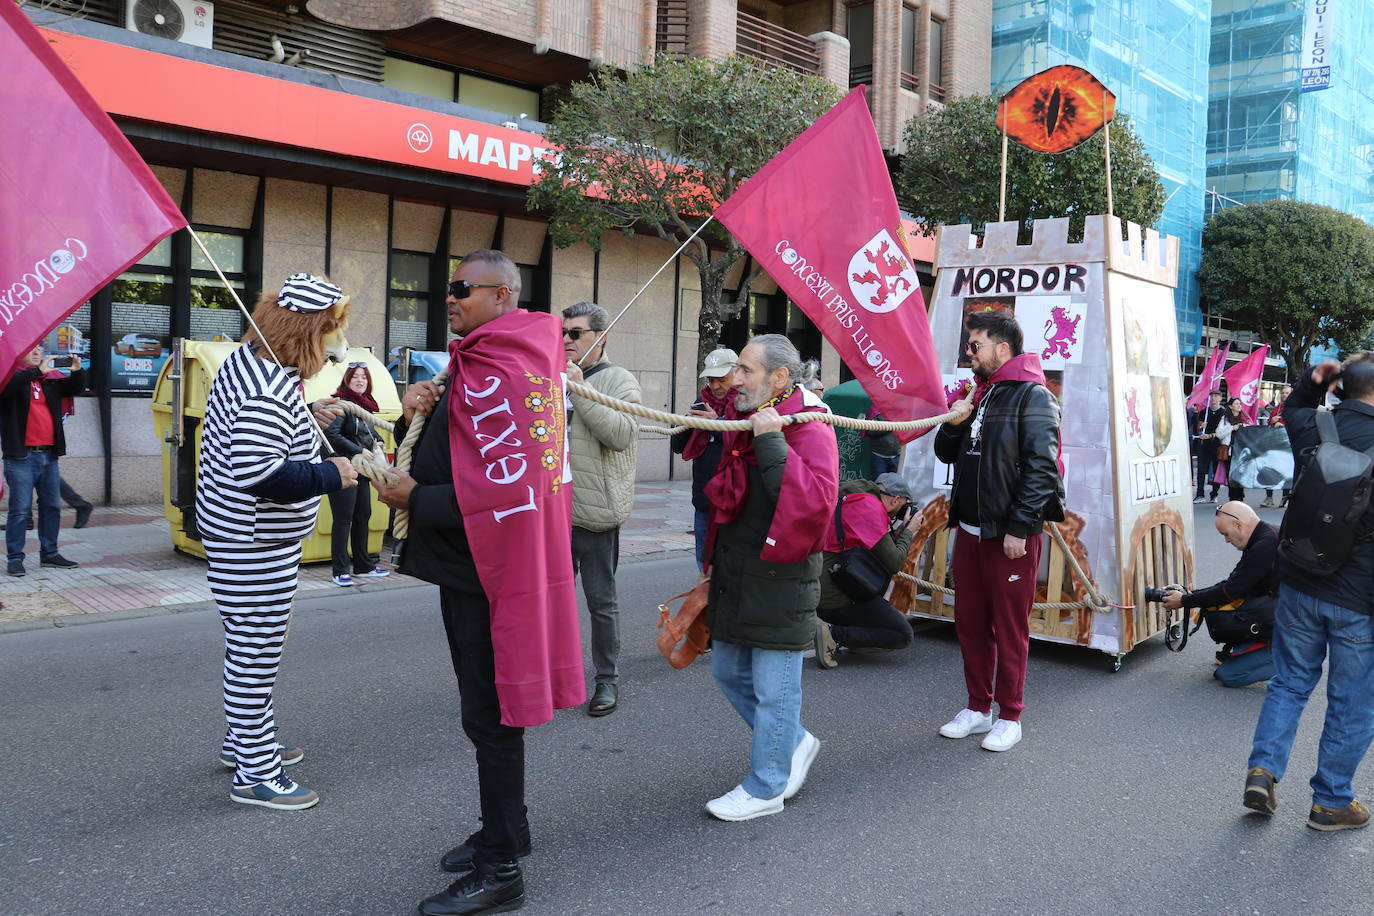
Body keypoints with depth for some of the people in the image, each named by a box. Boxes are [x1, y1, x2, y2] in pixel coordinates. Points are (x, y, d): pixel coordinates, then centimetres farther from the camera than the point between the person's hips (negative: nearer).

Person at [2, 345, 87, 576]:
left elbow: (76, 388, 18)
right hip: (21, 455, -6)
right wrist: (38, 371, -28)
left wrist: (77, 371, -2)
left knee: (52, 505, 12)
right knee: (20, 509, -4)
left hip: (49, 454, 6)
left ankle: (49, 553, 22)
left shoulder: (50, 380, 15)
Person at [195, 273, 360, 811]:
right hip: (254, 544, -11)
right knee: (256, 654, -1)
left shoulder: (247, 360, 8)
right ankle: (255, 776, 10)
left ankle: (244, 741, 38)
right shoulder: (271, 392, -26)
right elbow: (257, 474, -32)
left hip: (234, 531, 11)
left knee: (249, 648, 22)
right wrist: (328, 476, -22)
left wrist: (306, 421, 12)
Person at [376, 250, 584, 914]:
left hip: (485, 573, -10)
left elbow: (502, 492, -28)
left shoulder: (492, 375, -19)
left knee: (490, 717, -1)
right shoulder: (520, 360, 13)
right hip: (485, 566, 10)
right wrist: (415, 417, -6)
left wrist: (413, 498, -16)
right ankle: (506, 827, 37)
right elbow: (445, 454, 15)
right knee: (491, 709, 21)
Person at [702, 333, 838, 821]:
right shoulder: (740, 421, 9)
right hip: (736, 576, 9)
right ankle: (793, 742, 37)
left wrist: (771, 443, -29)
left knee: (773, 686, 3)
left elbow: (817, 498, -31)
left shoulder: (809, 429, -15)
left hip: (780, 580, -9)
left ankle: (766, 787, 18)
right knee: (728, 670, 18)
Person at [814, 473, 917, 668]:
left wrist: (897, 533, 18)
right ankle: (833, 634, -13)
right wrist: (908, 531, 2)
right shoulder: (871, 507, -13)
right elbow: (894, 564, -13)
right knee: (903, 635, -5)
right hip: (837, 597, -10)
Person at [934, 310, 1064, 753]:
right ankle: (978, 708, 26)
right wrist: (953, 424, -1)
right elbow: (947, 454, 20)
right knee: (970, 623, 13)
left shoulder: (1032, 396, -10)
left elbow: (1041, 467, -18)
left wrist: (1019, 528, -21)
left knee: (1010, 628, 3)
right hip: (969, 529, 8)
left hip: (1011, 534, -8)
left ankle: (1009, 717, 15)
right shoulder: (979, 393, 15)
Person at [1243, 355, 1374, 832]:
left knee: (1289, 683, 20)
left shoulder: (1312, 429, -4)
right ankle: (1331, 801, 22)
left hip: (1299, 589, 4)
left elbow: (1292, 410, 23)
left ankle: (1262, 769, 11)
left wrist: (1314, 380, 8)